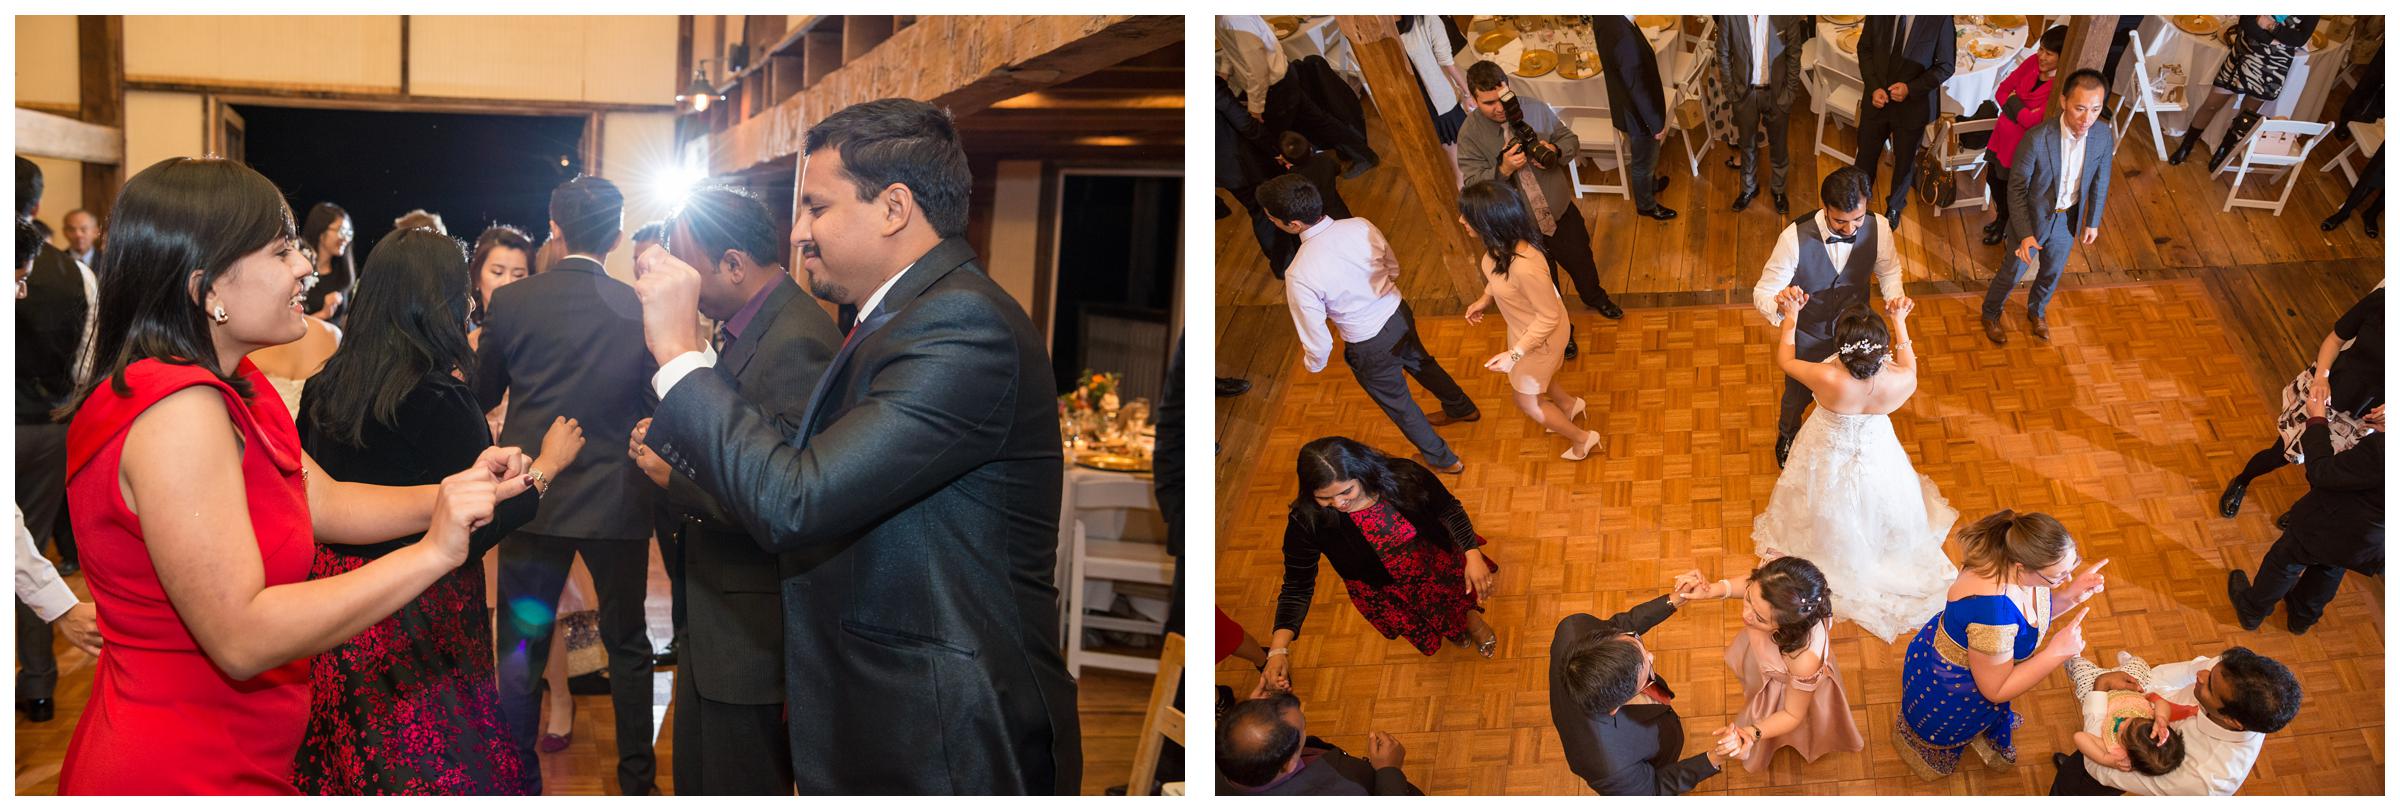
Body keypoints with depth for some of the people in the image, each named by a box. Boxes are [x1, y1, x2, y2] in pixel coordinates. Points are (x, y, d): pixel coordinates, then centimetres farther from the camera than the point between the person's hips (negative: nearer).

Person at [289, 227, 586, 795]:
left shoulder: (324, 387, 1)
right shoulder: (439, 398, -19)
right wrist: (546, 465, -5)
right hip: (416, 620, -7)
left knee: (344, 759, 20)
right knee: (429, 767, 7)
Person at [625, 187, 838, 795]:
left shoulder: (797, 343, -23)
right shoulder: (744, 328, 9)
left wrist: (676, 474, -20)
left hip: (753, 628, -10)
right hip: (711, 618, 10)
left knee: (741, 787, 4)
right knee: (697, 783, 22)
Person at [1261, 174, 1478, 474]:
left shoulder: (1300, 276, -35)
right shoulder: (1360, 226, -19)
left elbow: (1318, 341, -23)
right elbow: (1393, 268, 1)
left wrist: (1312, 364, 0)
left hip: (1371, 347, -5)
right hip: (1399, 313, 5)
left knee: (1397, 403, 25)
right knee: (1421, 363, 36)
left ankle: (1442, 459, 48)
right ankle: (1463, 409, 64)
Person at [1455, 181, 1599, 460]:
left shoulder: (1525, 267, -44)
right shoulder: (1503, 242, -20)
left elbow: (1549, 317, -29)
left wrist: (1515, 354, -27)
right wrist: (1486, 298, 8)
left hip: (1541, 334, -8)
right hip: (1524, 325, 8)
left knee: (1527, 401, 18)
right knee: (1523, 377, 34)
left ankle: (1582, 438, 41)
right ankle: (1569, 404, 62)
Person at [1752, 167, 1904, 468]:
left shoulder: (1878, 230, -26)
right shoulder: (1795, 238, -36)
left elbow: (1889, 270, -3)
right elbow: (1762, 294, -28)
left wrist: (1894, 294, -26)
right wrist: (1779, 302, -52)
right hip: (1807, 339, -2)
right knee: (1798, 396, 27)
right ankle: (1787, 436, 62)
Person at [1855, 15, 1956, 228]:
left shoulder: (1940, 18, -21)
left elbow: (1946, 65, -11)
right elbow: (1865, 49, -1)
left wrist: (1911, 88, -23)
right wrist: (1873, 87, -13)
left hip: (1913, 104, -2)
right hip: (1877, 100, 2)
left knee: (1904, 160, 19)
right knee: (1866, 154, 18)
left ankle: (1894, 207, 45)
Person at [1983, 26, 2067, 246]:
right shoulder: (2033, 63, -10)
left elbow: (2034, 121, -29)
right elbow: (2002, 90, -3)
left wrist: (2013, 102, -15)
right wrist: (2021, 112, -18)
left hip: (2024, 145, -6)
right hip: (2003, 134, 6)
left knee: (2009, 188, 17)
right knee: (1992, 178, 25)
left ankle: (2005, 225, 47)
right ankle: (2001, 216, 54)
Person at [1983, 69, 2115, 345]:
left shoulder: (2104, 134, -20)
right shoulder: (2036, 139, -33)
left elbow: (2100, 180, -1)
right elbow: (2016, 188, -21)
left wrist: (2093, 221, 8)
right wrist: (2025, 233, -23)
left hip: (2068, 219, 4)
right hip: (2033, 218, -4)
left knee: (2053, 272, 27)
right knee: (2012, 272, 18)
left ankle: (2036, 311, 56)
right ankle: (1990, 314, 46)